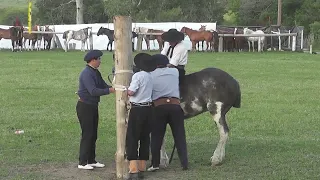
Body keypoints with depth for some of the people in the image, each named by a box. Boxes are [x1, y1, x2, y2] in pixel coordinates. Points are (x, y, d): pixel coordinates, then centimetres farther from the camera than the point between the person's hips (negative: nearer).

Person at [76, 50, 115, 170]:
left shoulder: (96, 72, 9)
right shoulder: (86, 73, -20)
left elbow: (103, 85, 8)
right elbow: (93, 91, -28)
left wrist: (114, 88, -9)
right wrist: (110, 90, -27)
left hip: (93, 106, 9)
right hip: (85, 106, -9)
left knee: (93, 134, 13)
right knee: (87, 134, -5)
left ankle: (91, 160, 22)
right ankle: (82, 163, 1)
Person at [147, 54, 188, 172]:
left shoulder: (151, 75, 5)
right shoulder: (175, 71, 12)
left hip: (159, 107, -2)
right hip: (175, 106, 2)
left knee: (156, 137, 8)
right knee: (179, 136, 8)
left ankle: (155, 164, 8)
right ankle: (184, 163, 5)